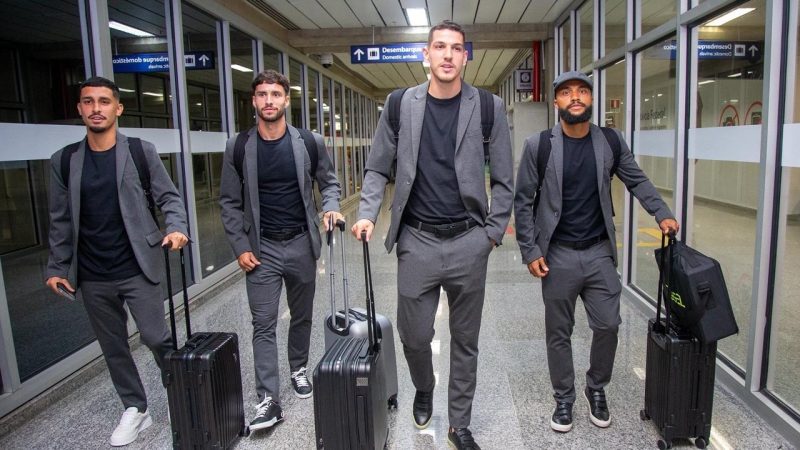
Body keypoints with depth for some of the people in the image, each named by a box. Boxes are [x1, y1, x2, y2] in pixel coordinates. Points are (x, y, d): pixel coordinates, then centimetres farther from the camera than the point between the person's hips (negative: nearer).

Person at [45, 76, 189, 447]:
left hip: (137, 270, -3)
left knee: (156, 338, -2)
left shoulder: (141, 151, -3)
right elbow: (60, 220, 8)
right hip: (92, 278, 3)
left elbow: (168, 197, -2)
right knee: (113, 347, 13)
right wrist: (57, 267, 6)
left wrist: (176, 227, -21)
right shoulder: (63, 161, 4)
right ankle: (135, 410, 29)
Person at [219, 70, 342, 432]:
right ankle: (268, 399, 4)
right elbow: (229, 202, 1)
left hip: (301, 244, 1)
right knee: (263, 323, -2)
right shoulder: (238, 148, -4)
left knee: (302, 316, 15)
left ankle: (298, 369, 38)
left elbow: (329, 182, 9)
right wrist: (241, 246, -5)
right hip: (261, 248, -1)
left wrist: (330, 207, -12)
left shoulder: (309, 143, -3)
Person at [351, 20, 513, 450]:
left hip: (468, 242, 0)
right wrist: (367, 215, -7)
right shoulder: (401, 105, 3)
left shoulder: (488, 107, 1)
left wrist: (493, 233, -3)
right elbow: (377, 169, 7)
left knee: (465, 339, 11)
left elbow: (503, 180, 3)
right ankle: (423, 390, 42)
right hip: (416, 240, 1)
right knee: (414, 334, 9)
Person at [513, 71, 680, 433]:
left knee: (607, 326, 6)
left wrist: (662, 214, -2)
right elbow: (522, 201, -5)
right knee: (559, 333, 9)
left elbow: (637, 181, 12)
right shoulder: (538, 145, -8)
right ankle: (564, 398, 29)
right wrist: (530, 251, -8)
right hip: (557, 255, -2)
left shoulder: (611, 141, 0)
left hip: (600, 252, 2)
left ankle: (597, 389, 32)